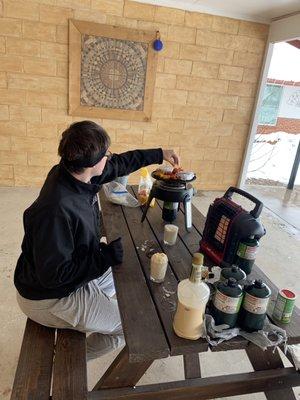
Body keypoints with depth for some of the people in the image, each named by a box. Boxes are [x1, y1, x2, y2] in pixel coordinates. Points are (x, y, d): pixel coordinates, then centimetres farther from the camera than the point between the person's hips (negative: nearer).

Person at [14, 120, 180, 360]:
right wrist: (109, 254, -27)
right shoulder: (57, 210, -37)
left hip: (75, 274, 9)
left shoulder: (76, 174, -11)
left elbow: (119, 164, 6)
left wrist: (159, 155, 13)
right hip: (48, 298, -8)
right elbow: (54, 274, -31)